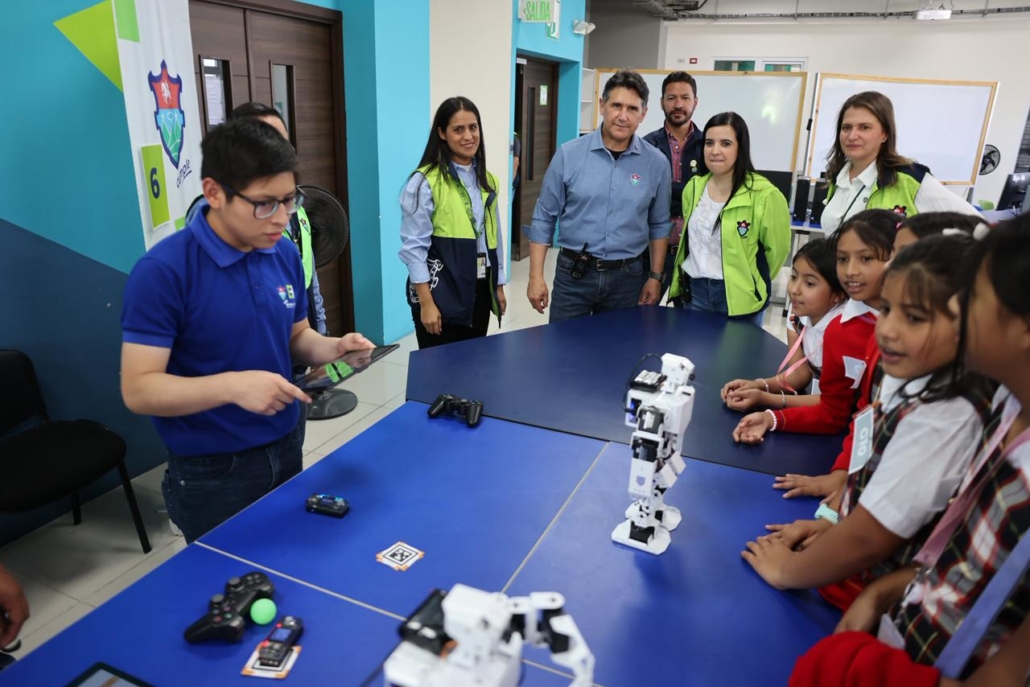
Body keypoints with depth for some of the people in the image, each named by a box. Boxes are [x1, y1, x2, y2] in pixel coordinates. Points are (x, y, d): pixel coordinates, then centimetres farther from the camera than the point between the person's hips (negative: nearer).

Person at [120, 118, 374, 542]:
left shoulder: (285, 254, -2)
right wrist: (232, 385, -34)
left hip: (286, 451, 6)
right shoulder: (162, 271, -20)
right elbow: (138, 389, -20)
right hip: (211, 474, -5)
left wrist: (334, 348, -11)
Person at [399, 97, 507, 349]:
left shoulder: (487, 181, 10)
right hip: (441, 292, -6)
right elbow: (414, 246, -14)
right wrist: (426, 302, -17)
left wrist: (499, 285, 14)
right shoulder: (425, 182, -12)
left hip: (479, 290, 6)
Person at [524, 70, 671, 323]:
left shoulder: (656, 163, -1)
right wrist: (536, 276, -5)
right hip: (573, 273, -1)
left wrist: (655, 276, 4)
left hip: (627, 277, 1)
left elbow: (659, 225, 9)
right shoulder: (569, 154, -5)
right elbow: (544, 218, -1)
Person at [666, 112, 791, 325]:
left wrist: (753, 283, 7)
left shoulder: (764, 195, -13)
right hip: (693, 292, 4)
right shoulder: (693, 187, 3)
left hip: (739, 297, -4)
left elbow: (777, 249, -3)